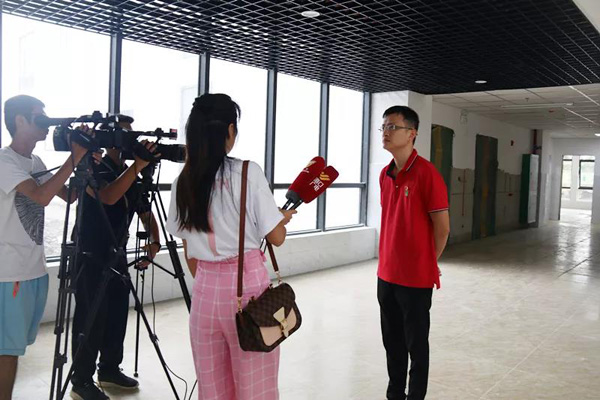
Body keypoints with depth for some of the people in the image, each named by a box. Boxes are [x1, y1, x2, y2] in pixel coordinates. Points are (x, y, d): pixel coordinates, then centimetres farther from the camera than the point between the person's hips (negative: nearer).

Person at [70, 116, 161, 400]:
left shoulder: (130, 176, 10)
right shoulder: (94, 169, -11)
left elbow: (145, 211, 10)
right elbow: (108, 197, -32)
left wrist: (154, 241, -7)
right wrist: (137, 166, -39)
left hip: (117, 255, 7)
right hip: (91, 256, -7)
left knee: (117, 314, 9)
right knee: (91, 318, -5)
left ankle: (109, 370, 24)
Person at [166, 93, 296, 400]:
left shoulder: (183, 181, 4)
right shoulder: (247, 172, -9)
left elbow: (189, 251, 9)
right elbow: (276, 237, -6)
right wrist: (284, 217, 14)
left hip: (204, 287, 5)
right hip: (248, 283, -4)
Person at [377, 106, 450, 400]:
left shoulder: (427, 174, -15)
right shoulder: (385, 175, 7)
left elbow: (442, 227, -11)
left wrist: (426, 263, 2)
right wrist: (389, 260, 14)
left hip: (416, 278, -7)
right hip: (386, 275, 7)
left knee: (416, 345, 8)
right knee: (392, 342, 17)